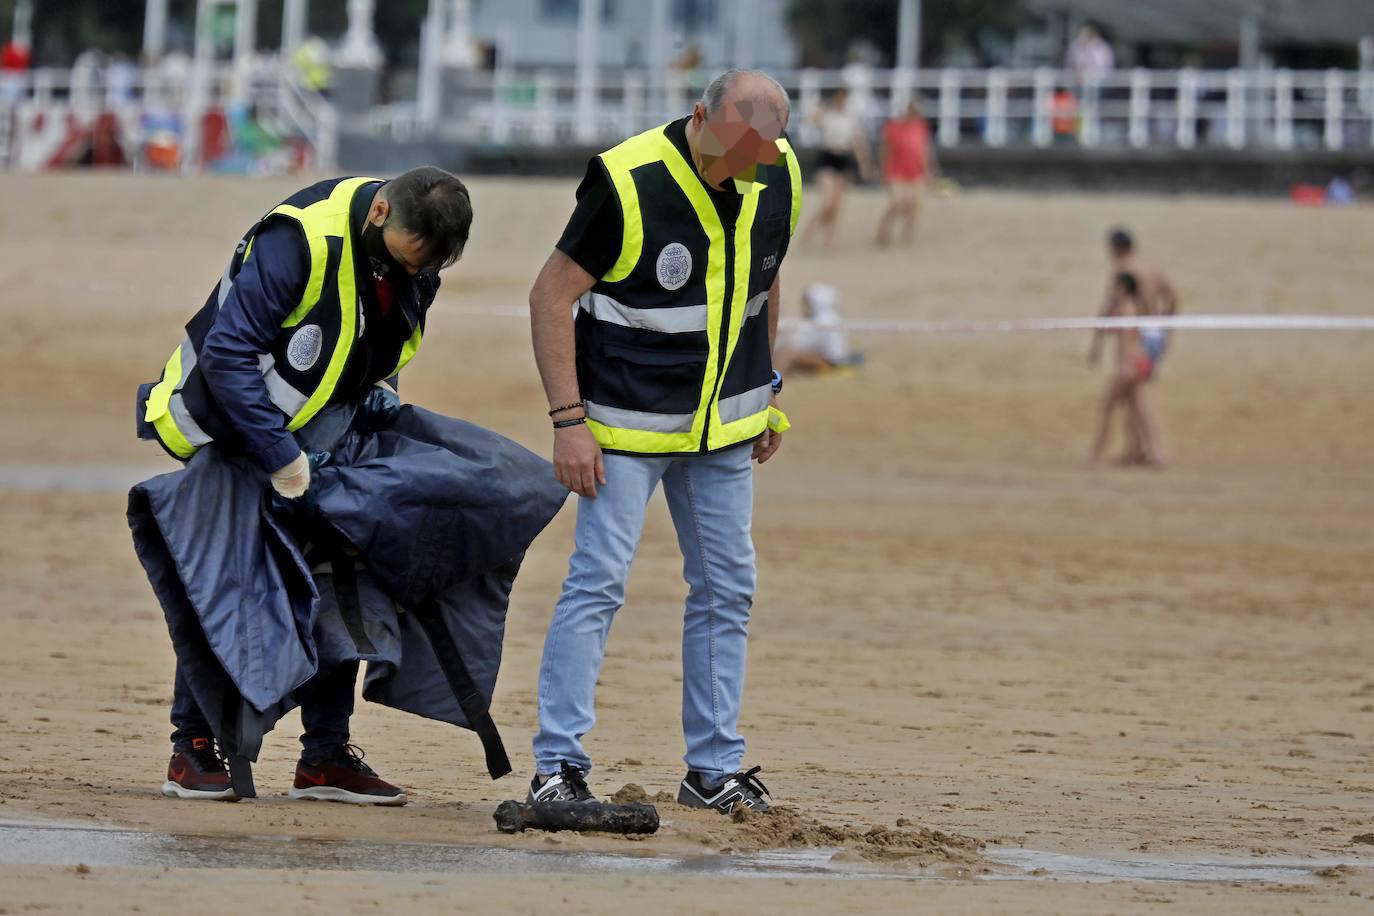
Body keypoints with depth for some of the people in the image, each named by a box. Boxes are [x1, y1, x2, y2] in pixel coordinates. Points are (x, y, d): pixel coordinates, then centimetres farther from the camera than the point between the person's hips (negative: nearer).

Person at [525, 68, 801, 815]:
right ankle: (557, 766, -7)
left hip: (722, 422, 6)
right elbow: (552, 295, -16)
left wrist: (765, 392, 16)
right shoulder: (628, 182, -21)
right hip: (625, 421, -6)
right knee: (597, 582, -10)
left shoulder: (777, 179, -3)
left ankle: (714, 767, 16)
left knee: (726, 587, 8)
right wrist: (568, 420, -19)